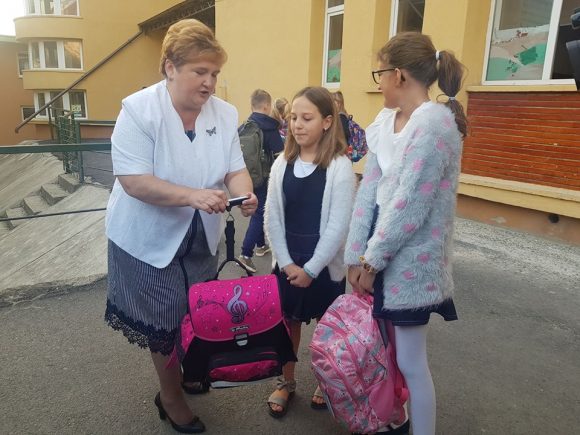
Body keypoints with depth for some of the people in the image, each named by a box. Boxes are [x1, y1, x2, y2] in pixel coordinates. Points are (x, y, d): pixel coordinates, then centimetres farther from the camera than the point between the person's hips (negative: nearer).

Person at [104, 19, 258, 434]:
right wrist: (193, 196, -36)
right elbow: (133, 181, -25)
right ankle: (171, 397, 36)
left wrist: (244, 194, -27)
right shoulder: (138, 109, -19)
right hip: (150, 237, -4)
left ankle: (187, 373, 48)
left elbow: (235, 169, -5)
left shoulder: (225, 113, -5)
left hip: (201, 237, 5)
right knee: (165, 322, 9)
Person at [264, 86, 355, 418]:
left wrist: (311, 268, -13)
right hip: (286, 264, 4)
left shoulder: (340, 167, -14)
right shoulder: (282, 164, -1)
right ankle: (287, 383, 37)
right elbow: (273, 219, 0)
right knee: (288, 323, 16)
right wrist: (287, 263, -7)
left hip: (325, 266, -3)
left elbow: (339, 226, -15)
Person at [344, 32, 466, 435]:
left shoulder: (434, 123, -18)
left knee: (410, 362, 5)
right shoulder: (386, 122, 7)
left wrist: (372, 260, -12)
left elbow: (409, 205, -21)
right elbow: (369, 189, 2)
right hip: (381, 253, 8)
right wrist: (357, 257, -1)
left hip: (410, 261, -8)